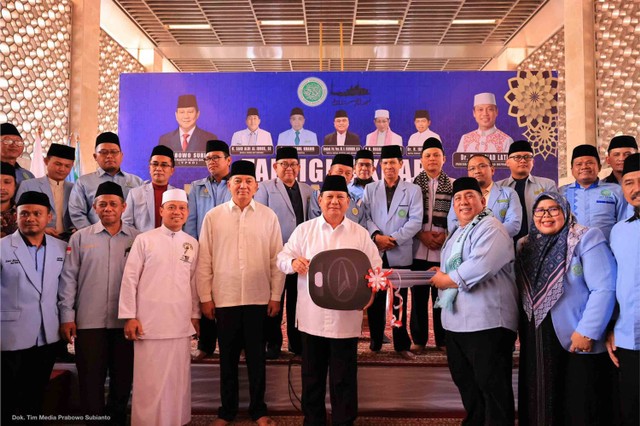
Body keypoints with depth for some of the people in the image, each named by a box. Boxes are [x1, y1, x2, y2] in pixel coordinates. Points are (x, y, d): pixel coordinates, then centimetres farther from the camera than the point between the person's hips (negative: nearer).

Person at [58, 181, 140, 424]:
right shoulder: (80, 238, 3)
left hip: (125, 321, 1)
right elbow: (68, 277, 3)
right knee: (90, 378, 7)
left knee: (123, 377, 11)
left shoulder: (137, 239, 3)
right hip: (89, 321, 0)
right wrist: (67, 315, -1)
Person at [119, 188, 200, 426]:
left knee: (178, 378, 9)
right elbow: (130, 279, -2)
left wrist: (195, 315, 13)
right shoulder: (144, 240, -2)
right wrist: (129, 316, -5)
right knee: (150, 380, 3)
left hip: (181, 322, 3)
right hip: (150, 321, -3)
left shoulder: (192, 244, 9)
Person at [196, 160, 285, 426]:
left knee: (256, 357, 10)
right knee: (228, 358, 12)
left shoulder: (268, 216, 2)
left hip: (259, 299, 0)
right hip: (224, 299, 0)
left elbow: (277, 259, 3)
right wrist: (205, 297, 1)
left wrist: (276, 296, 1)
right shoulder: (213, 217, 1)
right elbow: (204, 260, 3)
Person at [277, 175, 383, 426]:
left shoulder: (360, 234, 4)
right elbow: (282, 258, 5)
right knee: (312, 375, 13)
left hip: (346, 317, -1)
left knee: (344, 377, 8)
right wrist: (293, 262, -18)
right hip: (312, 317, 1)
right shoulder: (304, 230, 4)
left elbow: (374, 266, 6)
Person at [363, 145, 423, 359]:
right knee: (375, 299, 7)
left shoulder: (413, 190, 5)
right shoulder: (370, 189, 10)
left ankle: (402, 344, 15)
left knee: (400, 301, 5)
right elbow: (365, 216, 2)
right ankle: (375, 340, 20)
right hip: (374, 252, 2)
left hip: (400, 253, -1)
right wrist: (376, 235, -14)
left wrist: (394, 238, -12)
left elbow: (415, 221, -3)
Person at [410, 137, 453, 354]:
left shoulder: (454, 186, 7)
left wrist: (446, 235, -9)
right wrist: (422, 234, -9)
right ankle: (418, 339, 16)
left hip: (445, 249, 0)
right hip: (418, 249, 0)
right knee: (418, 296, 5)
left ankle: (442, 339, 17)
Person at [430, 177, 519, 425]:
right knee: (465, 381, 21)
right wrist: (440, 275, 6)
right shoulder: (458, 233, 19)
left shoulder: (490, 228, -13)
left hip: (486, 321, -10)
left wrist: (446, 279, -13)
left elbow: (480, 266, -27)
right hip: (456, 321, 10)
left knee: (492, 386, 1)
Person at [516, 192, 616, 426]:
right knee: (540, 403, 15)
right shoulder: (524, 246, 8)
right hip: (536, 341, 5)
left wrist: (587, 331, -21)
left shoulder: (586, 239, -10)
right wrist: (521, 328, 5)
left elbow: (604, 288, -17)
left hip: (576, 339, -5)